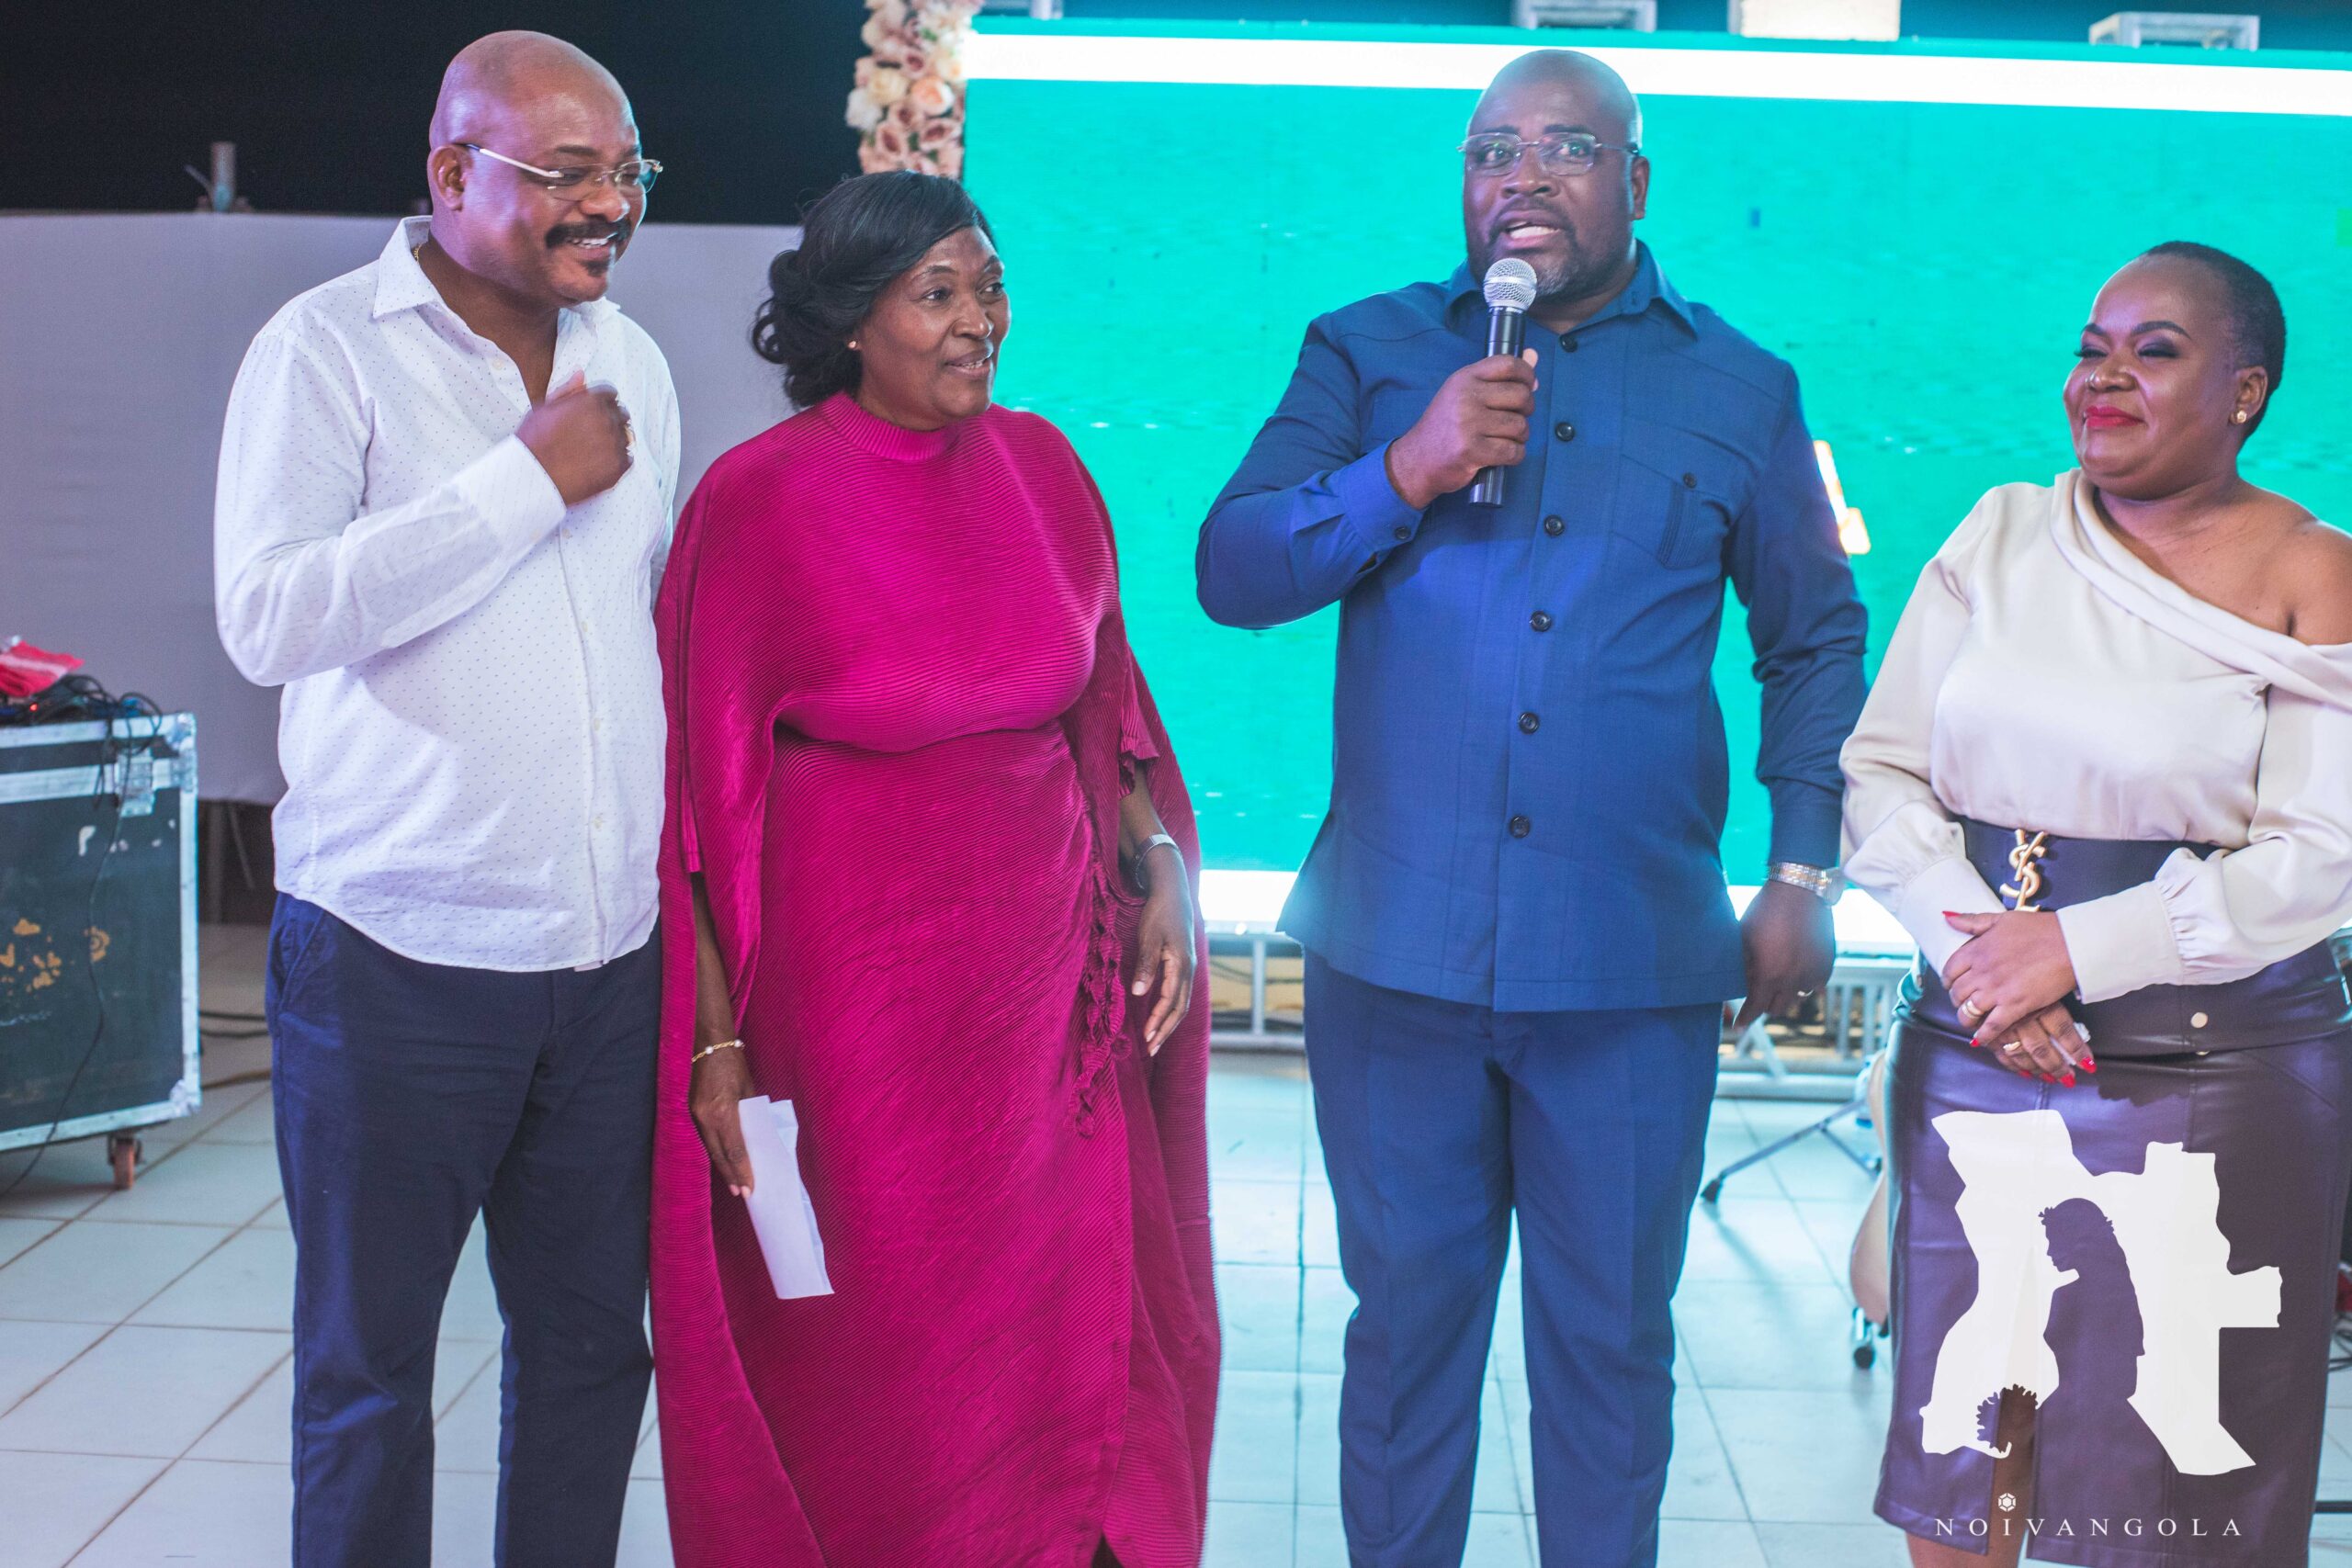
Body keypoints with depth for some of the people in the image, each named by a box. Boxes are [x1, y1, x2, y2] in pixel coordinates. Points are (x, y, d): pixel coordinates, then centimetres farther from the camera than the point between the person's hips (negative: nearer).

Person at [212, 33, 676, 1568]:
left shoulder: (632, 361, 11)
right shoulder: (327, 348, -6)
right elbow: (269, 616, -18)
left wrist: (689, 855, 19)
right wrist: (530, 477, -16)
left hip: (613, 955, 5)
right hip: (398, 961, -5)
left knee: (593, 1341, 14)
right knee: (369, 1365, 8)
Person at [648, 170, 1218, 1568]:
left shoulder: (1042, 466, 3)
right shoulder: (759, 498, -11)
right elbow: (703, 789, -9)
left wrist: (1162, 870, 2)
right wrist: (719, 1042, -11)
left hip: (1047, 956, 4)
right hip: (854, 971, -4)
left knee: (1053, 1322, 11)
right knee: (867, 1346, 8)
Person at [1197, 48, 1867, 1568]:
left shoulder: (1740, 389, 8)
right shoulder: (1369, 352, 7)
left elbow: (1818, 641, 14)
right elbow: (1231, 571, -2)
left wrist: (1804, 873, 7)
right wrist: (1407, 471, -16)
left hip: (1634, 960, 0)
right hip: (1397, 942, 0)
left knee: (1613, 1337, 10)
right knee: (1407, 1319, 12)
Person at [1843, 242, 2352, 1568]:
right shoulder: (2002, 535, 8)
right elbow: (1880, 765, 5)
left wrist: (2081, 947, -16)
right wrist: (1967, 939, -11)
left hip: (2217, 1073, -3)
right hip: (1973, 1051, 3)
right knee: (1956, 1447, 8)